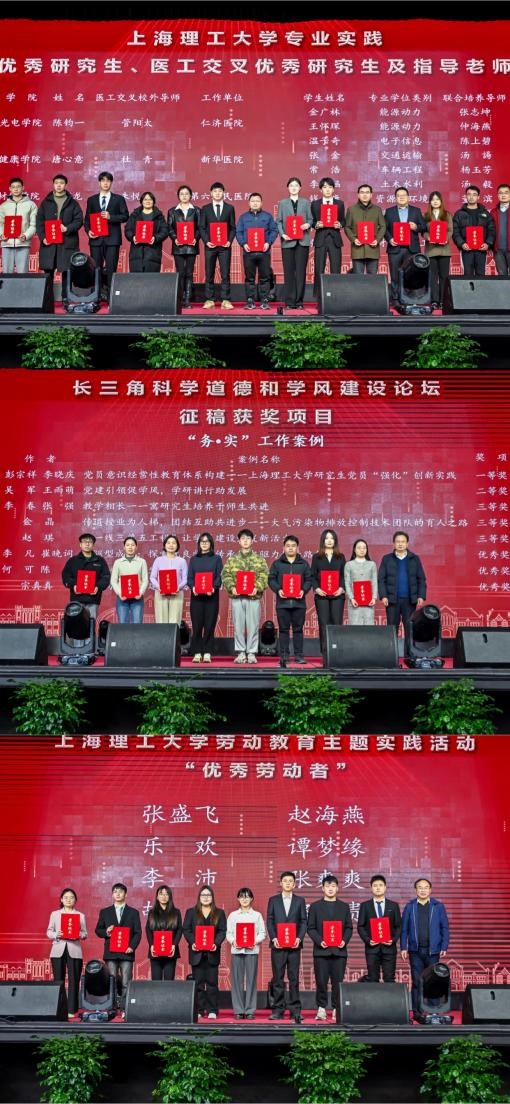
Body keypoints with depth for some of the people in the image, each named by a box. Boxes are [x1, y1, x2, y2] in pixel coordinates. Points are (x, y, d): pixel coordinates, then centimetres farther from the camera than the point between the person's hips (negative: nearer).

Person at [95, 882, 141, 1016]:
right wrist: (106, 932, -9)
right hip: (110, 952, 1)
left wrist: (132, 946, -9)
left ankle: (125, 1009, -4)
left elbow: (138, 933, 5)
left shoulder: (133, 912, 9)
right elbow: (98, 930, 12)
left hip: (126, 952, -1)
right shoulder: (105, 912, 13)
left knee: (126, 983, -6)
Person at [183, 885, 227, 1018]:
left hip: (212, 953, 0)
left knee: (212, 982, 0)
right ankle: (199, 1010, 6)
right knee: (198, 982, 1)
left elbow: (222, 931, 3)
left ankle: (212, 1010, 3)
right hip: (197, 953, 0)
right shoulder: (191, 912, 9)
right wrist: (192, 942, -13)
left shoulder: (219, 913, 10)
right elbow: (186, 930, 3)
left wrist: (216, 943, -14)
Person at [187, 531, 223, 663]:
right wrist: (193, 587, -15)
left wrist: (214, 588, -19)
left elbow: (219, 577, 0)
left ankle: (207, 653, 2)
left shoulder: (216, 558, 8)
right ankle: (197, 653, 3)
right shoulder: (194, 559, 12)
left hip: (212, 595, -1)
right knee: (196, 625, -2)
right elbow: (189, 577, 6)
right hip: (196, 595, 1)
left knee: (210, 625, -2)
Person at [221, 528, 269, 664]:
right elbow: (225, 575, 3)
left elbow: (264, 576, -1)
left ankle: (251, 653, 8)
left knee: (253, 626, 1)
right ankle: (241, 653, 11)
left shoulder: (259, 559, 7)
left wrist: (257, 588, -16)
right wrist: (231, 587, -12)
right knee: (238, 626, 4)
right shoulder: (232, 559, 10)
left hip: (254, 597, -1)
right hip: (237, 597, 1)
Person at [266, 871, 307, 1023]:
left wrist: (299, 938, -10)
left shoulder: (300, 901, 9)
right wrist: (273, 938, -9)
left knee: (294, 978, 0)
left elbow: (303, 922, 5)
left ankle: (295, 1011, 3)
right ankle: (278, 1010, 5)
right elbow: (269, 921, 5)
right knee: (278, 978, 1)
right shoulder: (273, 900, 9)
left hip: (294, 945, 0)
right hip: (278, 945, 0)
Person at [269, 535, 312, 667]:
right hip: (282, 601, -1)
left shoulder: (304, 563, 10)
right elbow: (271, 579, 4)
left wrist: (304, 590, -11)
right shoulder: (277, 563, 8)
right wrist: (278, 590, -12)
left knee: (298, 629, 4)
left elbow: (309, 580, 7)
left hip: (299, 601, 1)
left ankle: (299, 655, 8)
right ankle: (283, 655, 5)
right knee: (284, 629, 2)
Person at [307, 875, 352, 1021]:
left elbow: (349, 927, 10)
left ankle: (336, 1009, 7)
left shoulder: (344, 907, 13)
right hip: (321, 949, -1)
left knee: (338, 981, 0)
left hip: (339, 949, 1)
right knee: (321, 981, -2)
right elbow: (311, 928, 4)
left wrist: (344, 940, -8)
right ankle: (321, 1008, 7)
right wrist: (319, 941, -11)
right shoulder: (315, 906, 8)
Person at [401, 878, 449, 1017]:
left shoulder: (438, 906, 3)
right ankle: (416, 1011, 6)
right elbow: (404, 928, 5)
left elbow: (445, 928, 4)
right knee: (416, 982, 1)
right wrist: (403, 947, -1)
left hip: (433, 950, 0)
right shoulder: (409, 907, 5)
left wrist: (444, 947, -2)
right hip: (415, 950, 0)